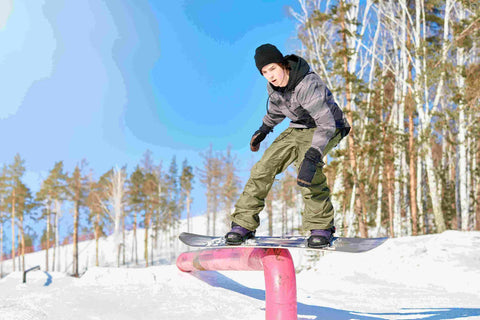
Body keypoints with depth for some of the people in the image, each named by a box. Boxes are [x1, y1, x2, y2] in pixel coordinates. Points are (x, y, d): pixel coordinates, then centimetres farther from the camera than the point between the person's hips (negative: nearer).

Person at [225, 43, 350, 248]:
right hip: (298, 129, 7)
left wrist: (312, 157, -52)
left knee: (306, 167, -33)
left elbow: (326, 124, -40)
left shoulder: (308, 85, -33)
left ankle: (321, 227, -19)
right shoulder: (273, 85, -8)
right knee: (265, 166, -8)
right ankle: (243, 224, 3)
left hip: (329, 129, -7)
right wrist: (263, 131, 27)